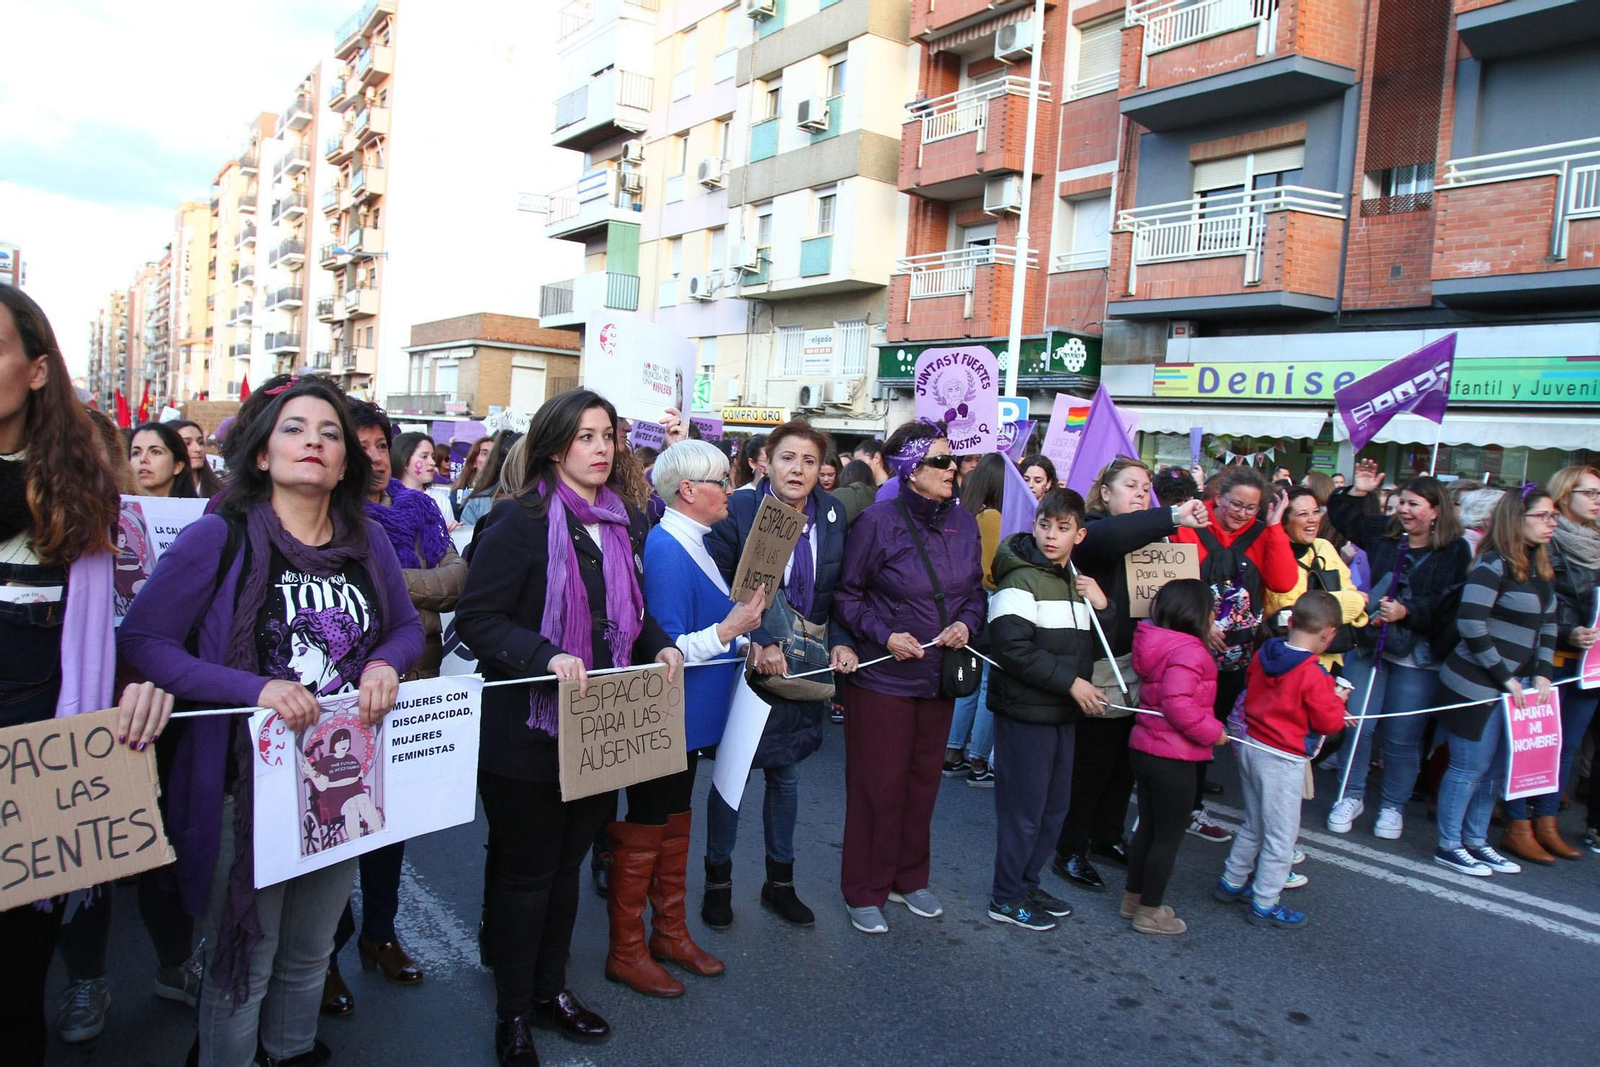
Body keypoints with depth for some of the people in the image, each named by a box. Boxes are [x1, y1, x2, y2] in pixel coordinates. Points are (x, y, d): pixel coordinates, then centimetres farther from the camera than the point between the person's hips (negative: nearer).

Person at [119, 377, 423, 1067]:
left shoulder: (368, 543, 3)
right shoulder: (218, 538, -11)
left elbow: (407, 626, 14)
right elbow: (141, 639, -12)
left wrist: (386, 664, -9)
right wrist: (255, 689, -23)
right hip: (247, 784, -4)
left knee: (311, 953, 22)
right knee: (243, 961, 10)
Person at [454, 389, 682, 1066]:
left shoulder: (624, 525, 7)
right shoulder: (520, 521, -14)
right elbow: (476, 618, -17)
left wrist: (658, 646, -1)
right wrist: (546, 657, -30)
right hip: (528, 729, -6)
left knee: (567, 865, 20)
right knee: (526, 874, 9)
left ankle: (550, 989, 38)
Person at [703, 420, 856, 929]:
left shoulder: (833, 515, 3)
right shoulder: (738, 510, -10)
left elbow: (838, 590, 10)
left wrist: (840, 642, -4)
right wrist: (756, 642, -22)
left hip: (804, 668, 4)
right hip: (746, 661, -3)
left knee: (785, 772, 14)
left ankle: (779, 881, 30)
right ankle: (718, 880, 25)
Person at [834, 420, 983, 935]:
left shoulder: (964, 522, 2)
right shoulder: (877, 522, -13)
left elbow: (976, 590, 12)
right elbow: (847, 594, -8)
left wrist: (966, 623, -7)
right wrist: (885, 635, -19)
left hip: (939, 676, 5)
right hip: (882, 675, -5)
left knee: (923, 781, 16)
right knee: (877, 785, 3)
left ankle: (909, 878, 34)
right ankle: (865, 893, 19)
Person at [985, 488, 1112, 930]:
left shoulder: (1076, 582, 13)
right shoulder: (1021, 580, -12)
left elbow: (1094, 649, 16)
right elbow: (1013, 649, -22)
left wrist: (1102, 608, -2)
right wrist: (1071, 682, -19)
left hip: (1063, 712, 8)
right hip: (1026, 712, -8)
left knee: (1055, 805, 15)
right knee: (1024, 807, 0)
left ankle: (1027, 884, 31)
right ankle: (1006, 898, 15)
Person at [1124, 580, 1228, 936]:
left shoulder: (1155, 643, 6)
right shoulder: (1189, 651, -22)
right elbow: (1178, 704, -30)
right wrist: (1213, 732, -18)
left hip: (1143, 747, 9)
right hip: (1172, 758, -9)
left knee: (1148, 827, 20)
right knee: (1169, 836, 6)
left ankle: (1133, 899, 32)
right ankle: (1150, 912, 16)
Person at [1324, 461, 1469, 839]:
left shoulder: (1455, 551, -6)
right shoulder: (1383, 533, 7)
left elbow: (1447, 604, -15)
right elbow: (1341, 516, 23)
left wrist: (1406, 611, -26)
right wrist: (1358, 491, 8)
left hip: (1418, 657, -3)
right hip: (1369, 644, 4)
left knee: (1402, 736, 3)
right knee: (1356, 721, 3)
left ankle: (1393, 806, 21)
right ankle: (1352, 796, 20)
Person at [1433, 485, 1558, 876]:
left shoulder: (1540, 569, 10)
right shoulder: (1494, 563, -16)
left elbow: (1548, 626, 16)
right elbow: (1470, 624, -21)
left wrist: (1542, 673, 3)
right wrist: (1505, 677, -16)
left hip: (1514, 685, 8)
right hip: (1478, 686, -8)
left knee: (1495, 770, 15)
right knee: (1469, 768, 1)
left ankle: (1475, 841, 28)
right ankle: (1449, 846, 14)